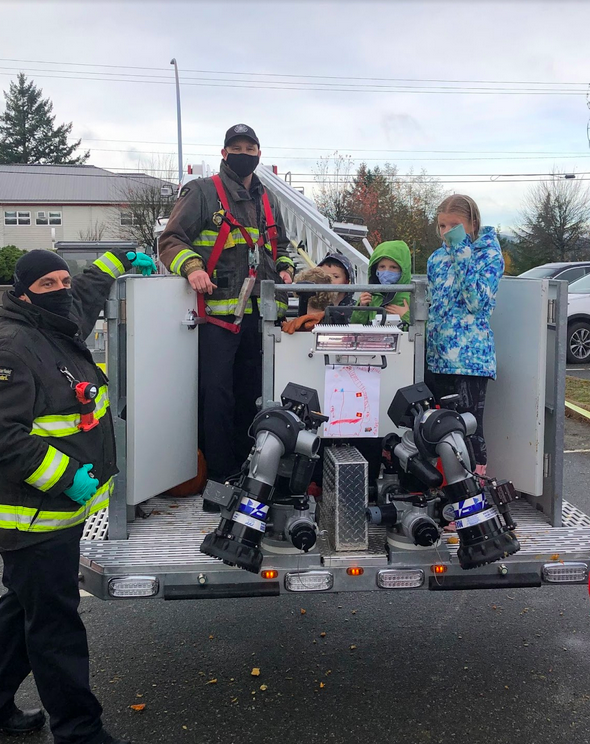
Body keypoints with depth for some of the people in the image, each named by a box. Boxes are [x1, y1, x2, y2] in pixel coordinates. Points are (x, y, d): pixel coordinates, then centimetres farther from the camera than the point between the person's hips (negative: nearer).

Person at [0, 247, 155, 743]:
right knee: (55, 626, 1)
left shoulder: (63, 328, 10)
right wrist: (65, 478, -26)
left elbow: (87, 293, 35)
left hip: (61, 508, 10)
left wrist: (119, 261, 42)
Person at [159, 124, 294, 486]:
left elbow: (280, 246, 33)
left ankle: (246, 466, 24)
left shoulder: (267, 202, 21)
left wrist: (285, 268, 12)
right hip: (218, 310, -6)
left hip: (259, 313, 6)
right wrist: (192, 267, -22)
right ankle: (221, 475, 1)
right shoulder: (202, 192, 1)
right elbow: (172, 240, -4)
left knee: (252, 392, 12)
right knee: (217, 393, -9)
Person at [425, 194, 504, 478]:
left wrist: (462, 250, -15)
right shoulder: (437, 258, 14)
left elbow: (477, 301, -18)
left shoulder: (489, 254, -3)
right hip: (436, 357, 6)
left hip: (470, 358, -6)